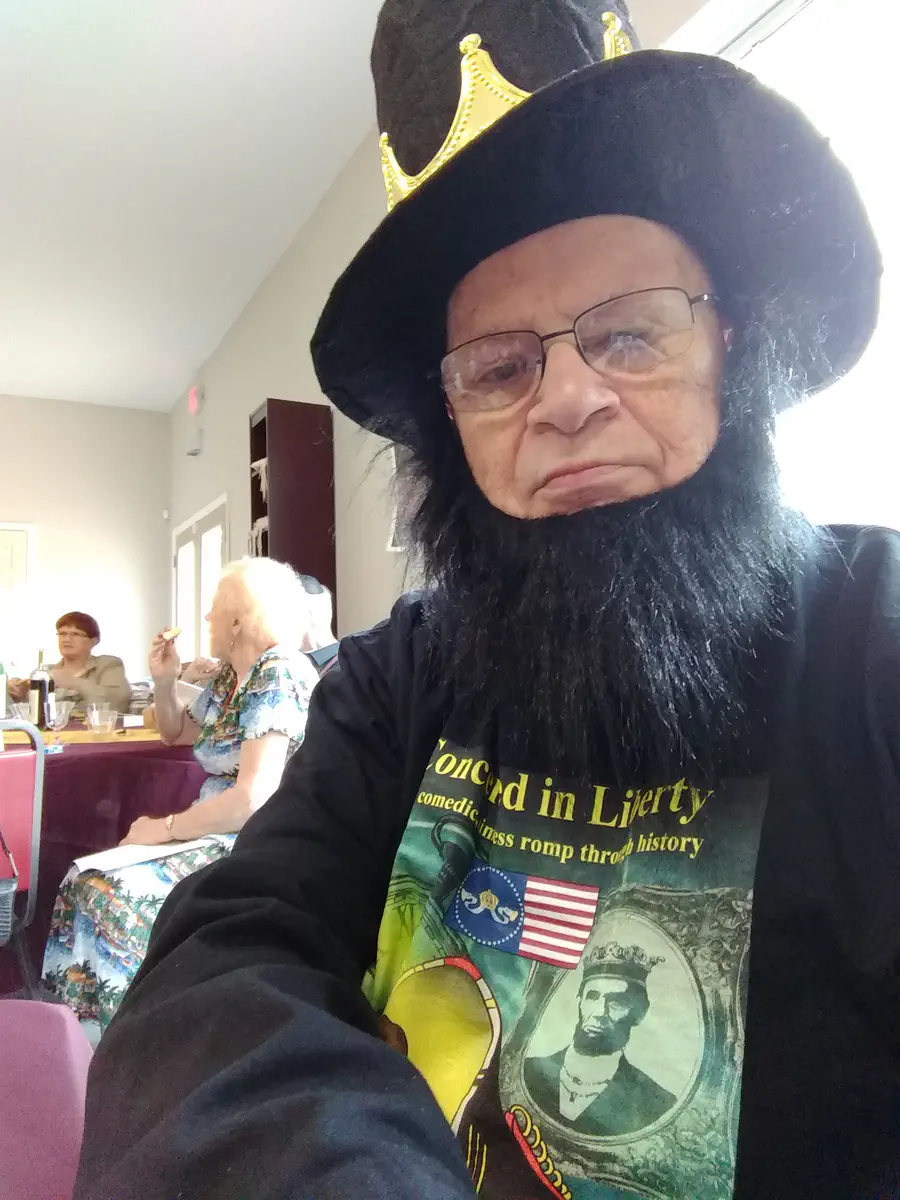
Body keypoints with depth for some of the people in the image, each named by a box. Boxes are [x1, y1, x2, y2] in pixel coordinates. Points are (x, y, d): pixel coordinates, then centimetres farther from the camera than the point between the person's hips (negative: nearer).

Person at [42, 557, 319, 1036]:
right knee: (89, 881, -4)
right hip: (220, 838, 9)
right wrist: (164, 680, 9)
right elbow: (176, 733, 28)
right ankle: (83, 1029, 5)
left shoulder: (278, 677, -18)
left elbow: (254, 798, -26)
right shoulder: (229, 677, 11)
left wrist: (166, 828, -14)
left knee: (114, 893, -21)